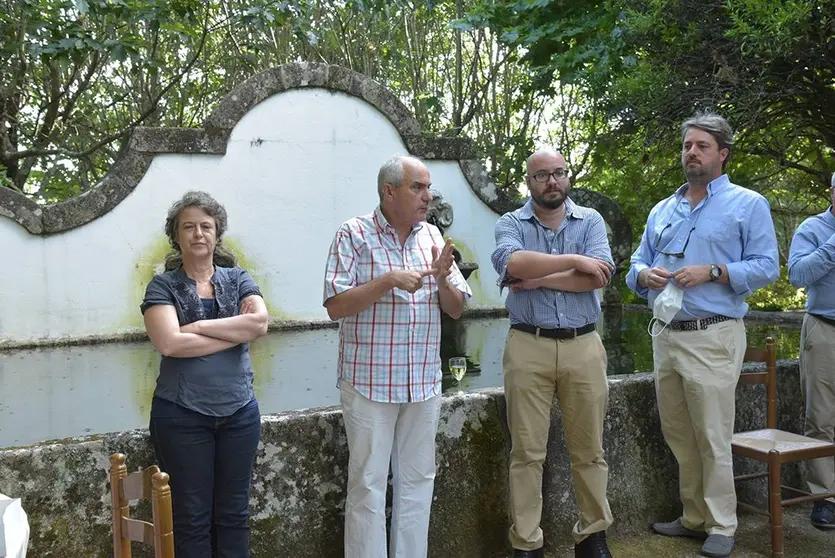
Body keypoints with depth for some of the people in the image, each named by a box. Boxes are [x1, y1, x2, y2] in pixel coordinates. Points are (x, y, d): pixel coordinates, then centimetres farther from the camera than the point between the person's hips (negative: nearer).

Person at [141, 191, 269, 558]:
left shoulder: (237, 279, 7)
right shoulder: (163, 286, -2)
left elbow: (260, 322, -12)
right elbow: (169, 343, -18)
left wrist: (199, 326, -16)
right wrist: (237, 333, -13)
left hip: (239, 413, 3)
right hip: (182, 416, -2)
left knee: (233, 513, 13)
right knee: (192, 517, 8)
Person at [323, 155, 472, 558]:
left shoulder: (432, 237, 7)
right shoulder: (353, 234, -6)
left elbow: (456, 309, 9)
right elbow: (336, 306, -13)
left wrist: (442, 280, -11)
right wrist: (389, 280, -21)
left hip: (423, 382, 5)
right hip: (369, 381, -5)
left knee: (418, 481, 12)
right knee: (368, 483, 3)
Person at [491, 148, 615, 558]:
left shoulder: (590, 220, 7)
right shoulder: (511, 224, 4)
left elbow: (599, 275, -10)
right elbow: (510, 262, -19)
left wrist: (537, 278, -12)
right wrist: (574, 260, -16)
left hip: (583, 347, 1)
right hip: (528, 347, -1)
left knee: (589, 450, 10)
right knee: (527, 452, 4)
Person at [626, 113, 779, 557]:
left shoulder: (747, 204, 1)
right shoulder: (662, 210, 18)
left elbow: (766, 266, -6)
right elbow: (636, 266, 18)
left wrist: (712, 272, -18)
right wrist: (644, 275, -5)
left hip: (712, 337, -6)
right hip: (665, 336, 6)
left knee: (712, 440, -3)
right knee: (679, 437, 11)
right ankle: (694, 517, 23)